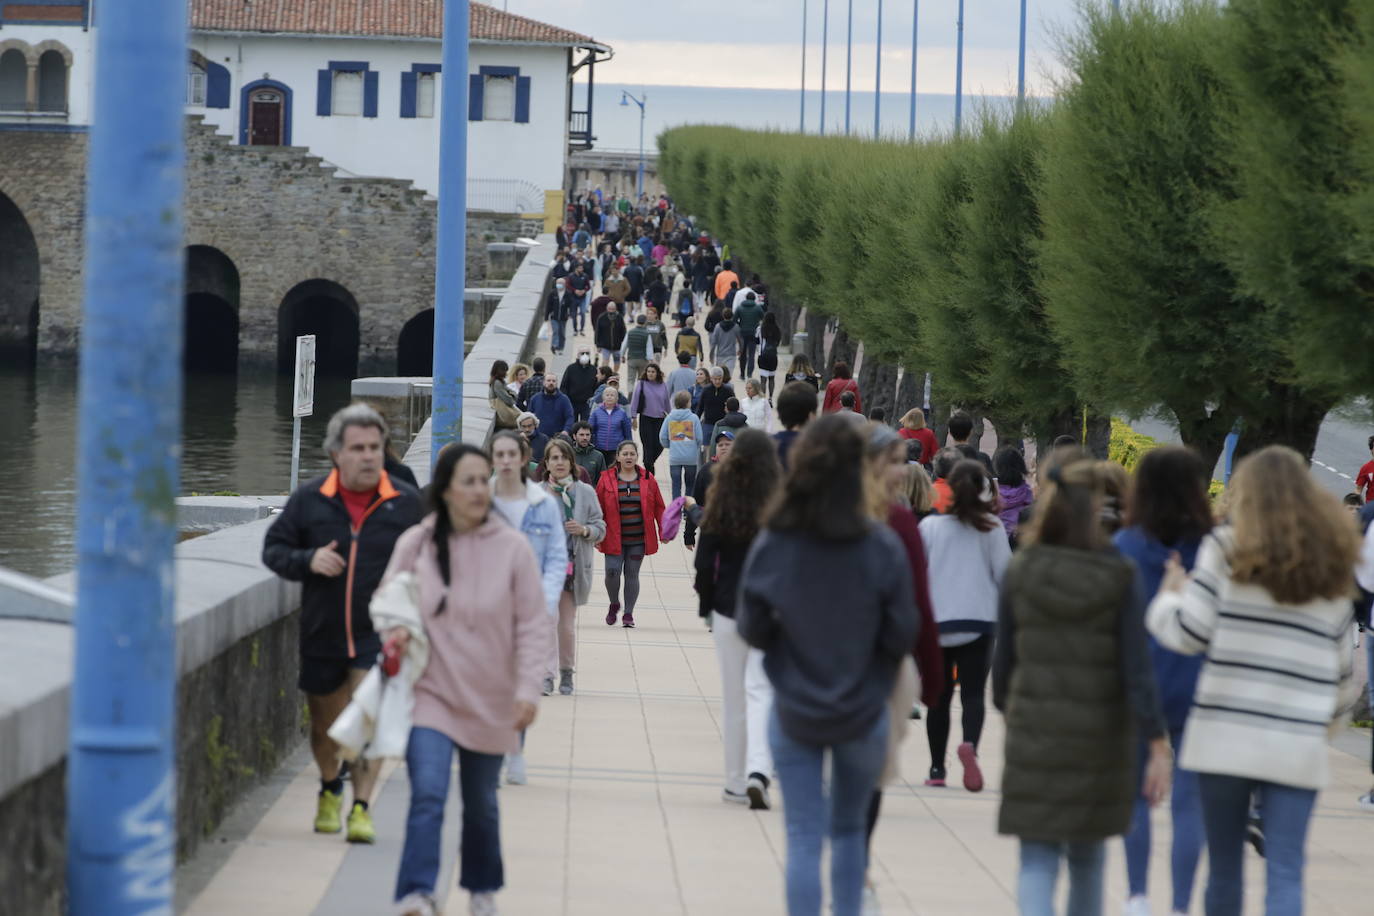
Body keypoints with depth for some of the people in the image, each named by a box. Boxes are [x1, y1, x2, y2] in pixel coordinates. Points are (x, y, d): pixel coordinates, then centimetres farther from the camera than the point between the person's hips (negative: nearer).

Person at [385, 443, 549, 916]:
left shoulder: (512, 547, -7)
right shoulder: (415, 544, -5)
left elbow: (532, 625, -4)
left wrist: (528, 687, -13)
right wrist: (395, 629, -12)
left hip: (489, 700, 1)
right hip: (430, 693, -1)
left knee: (481, 803, 16)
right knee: (428, 796, -18)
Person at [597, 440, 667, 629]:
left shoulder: (647, 479, 3)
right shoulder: (607, 479, -1)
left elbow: (659, 507, 8)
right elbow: (597, 508, 2)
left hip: (638, 539, 1)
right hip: (614, 539, -1)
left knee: (632, 574, 4)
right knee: (612, 571, -10)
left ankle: (628, 614, 15)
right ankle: (614, 604, 18)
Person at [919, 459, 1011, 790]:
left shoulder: (930, 526, 1)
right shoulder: (991, 528, -2)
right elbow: (1004, 572, 0)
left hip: (936, 621, 2)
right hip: (979, 620, -2)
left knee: (939, 696, 12)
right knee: (973, 692, -5)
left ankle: (937, 768, 14)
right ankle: (970, 745, -33)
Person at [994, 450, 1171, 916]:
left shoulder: (1020, 572, -4)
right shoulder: (1118, 576, -8)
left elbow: (1004, 657, 4)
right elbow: (1136, 667, -11)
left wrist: (1006, 705, 24)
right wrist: (1158, 746, -9)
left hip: (1033, 733, 0)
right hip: (1099, 735, 0)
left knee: (1038, 859, -1)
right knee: (1087, 858, 19)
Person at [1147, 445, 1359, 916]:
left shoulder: (1228, 548, 0)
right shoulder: (1331, 564, 11)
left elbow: (1187, 633, -4)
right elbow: (1342, 664, 14)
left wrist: (1170, 596, 17)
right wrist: (1333, 711, 32)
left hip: (1225, 732, -2)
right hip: (1298, 743, 2)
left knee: (1225, 865, 11)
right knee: (1285, 872, -3)